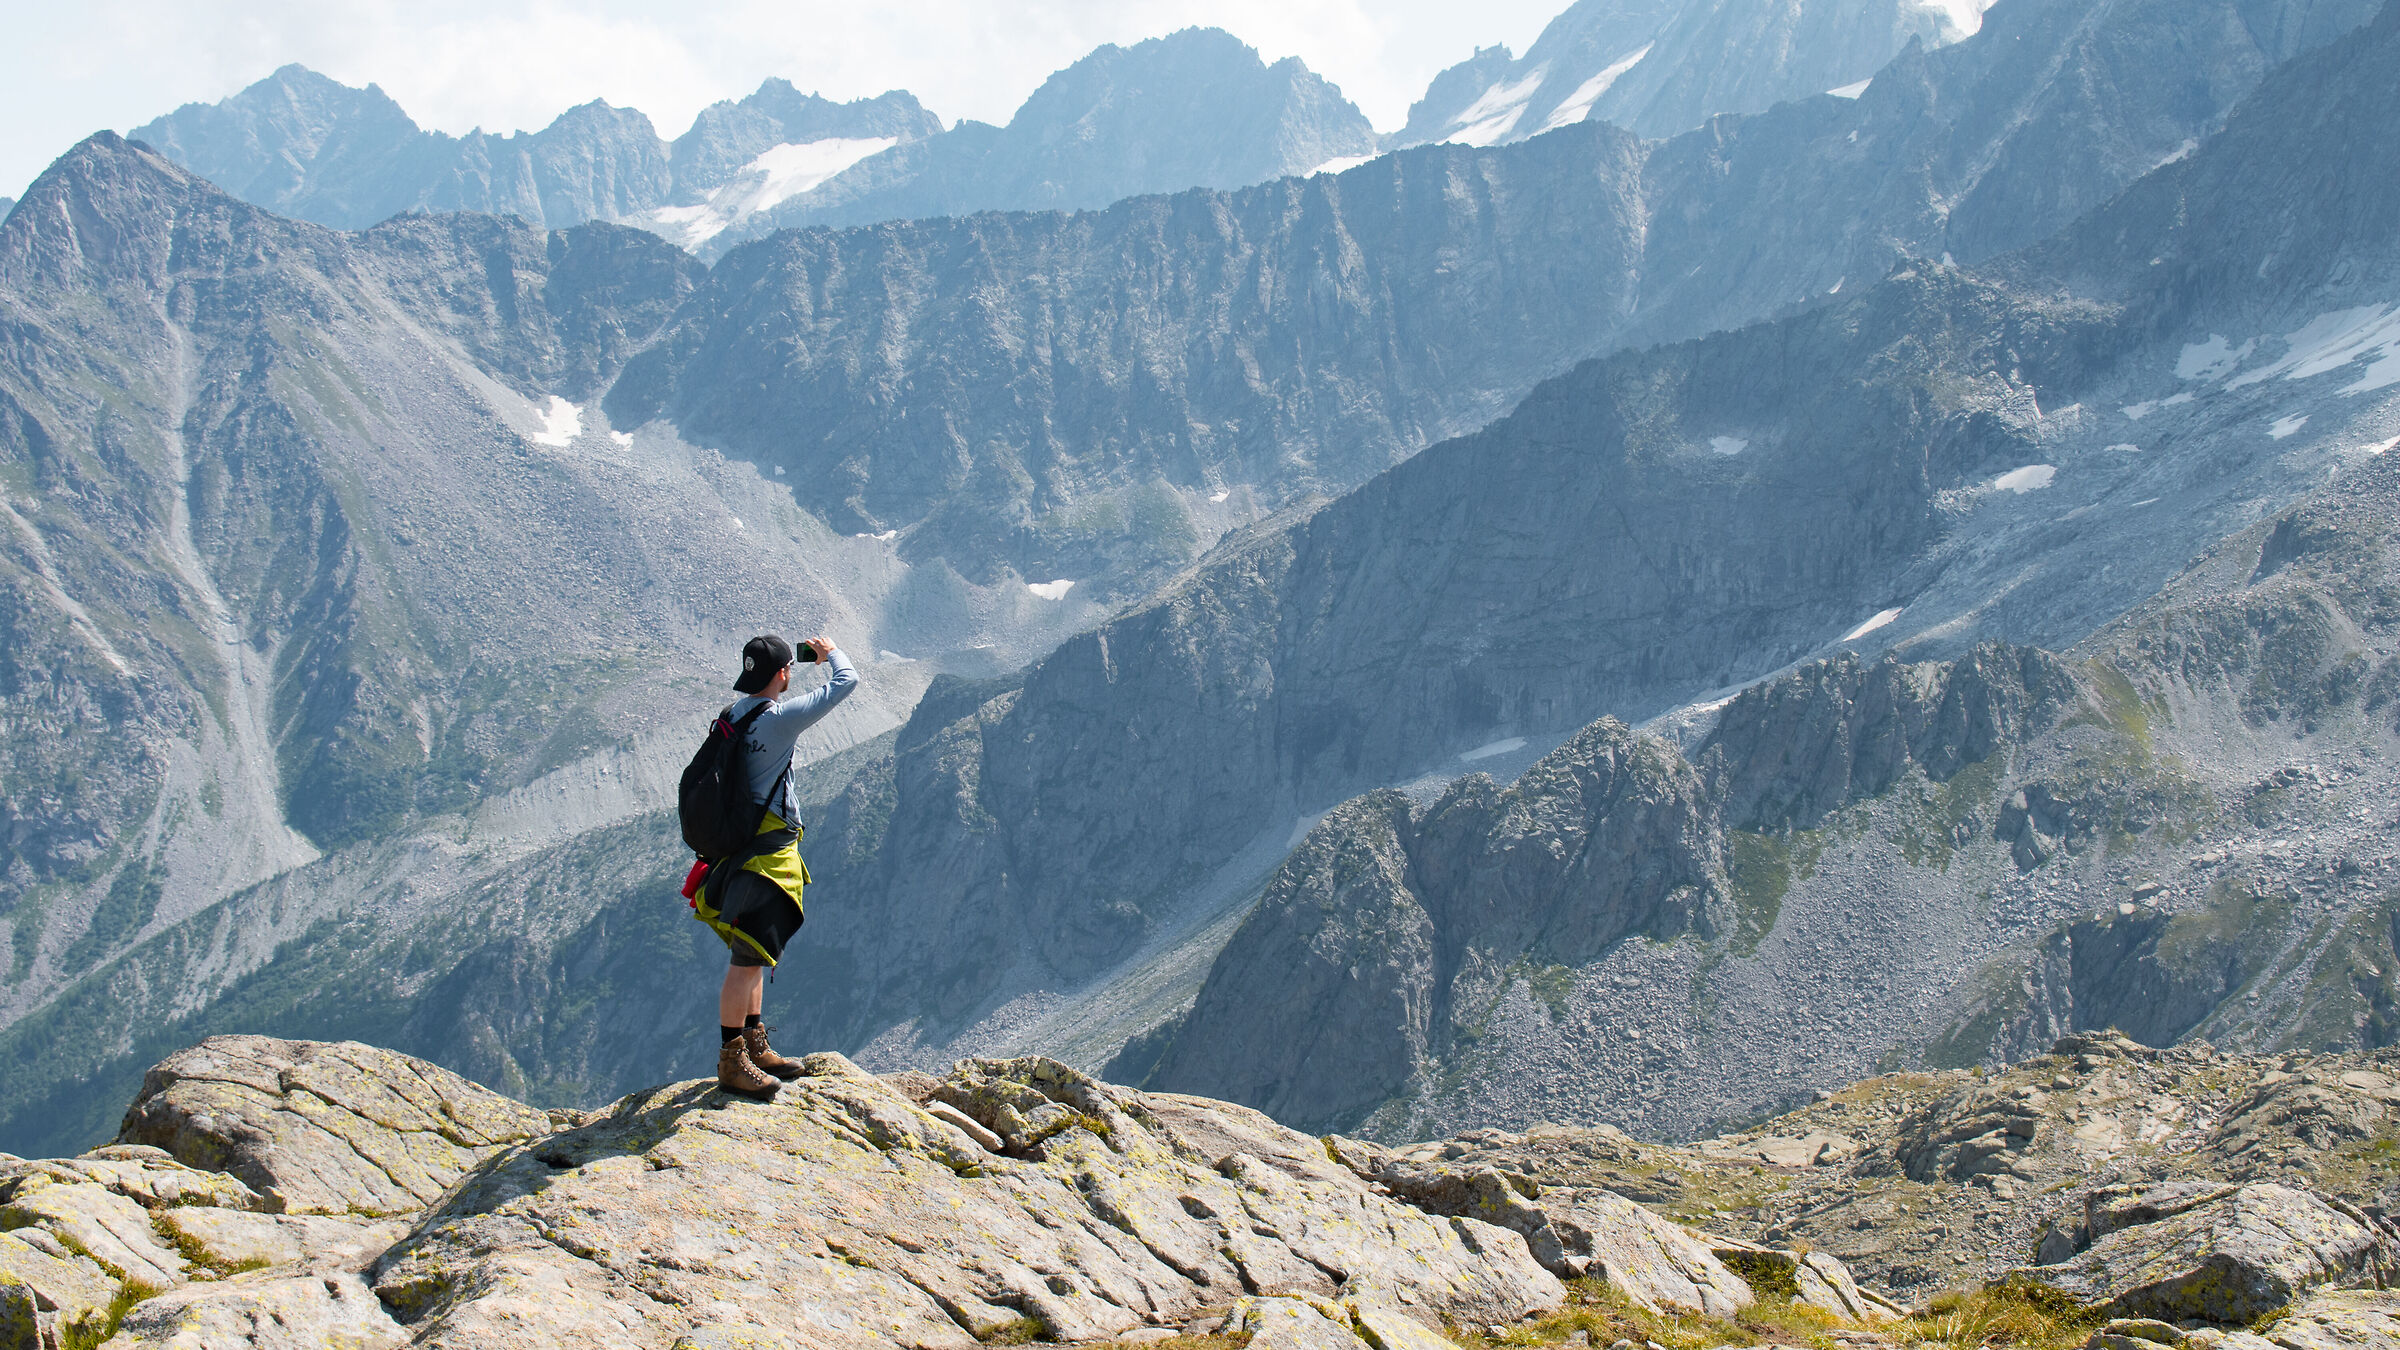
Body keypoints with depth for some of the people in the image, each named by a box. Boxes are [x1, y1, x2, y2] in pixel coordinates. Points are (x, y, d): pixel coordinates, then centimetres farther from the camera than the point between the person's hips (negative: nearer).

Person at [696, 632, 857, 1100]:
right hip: (766, 851, -10)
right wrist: (830, 653, 5)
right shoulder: (780, 717, -17)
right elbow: (846, 682, -10)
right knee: (748, 959, -5)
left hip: (739, 845, 10)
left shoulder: (737, 712, 6)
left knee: (753, 955, 18)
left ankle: (754, 1047, 27)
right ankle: (731, 1062, -1)